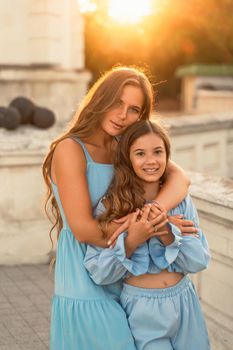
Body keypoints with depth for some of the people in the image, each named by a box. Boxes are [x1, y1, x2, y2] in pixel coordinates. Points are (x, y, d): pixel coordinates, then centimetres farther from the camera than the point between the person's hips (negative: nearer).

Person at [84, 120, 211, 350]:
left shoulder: (181, 201, -2)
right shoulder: (110, 207, -11)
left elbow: (200, 261, -6)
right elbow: (99, 274, -12)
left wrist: (167, 234, -21)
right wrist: (130, 240, -25)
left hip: (183, 304, 3)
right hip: (142, 312, -3)